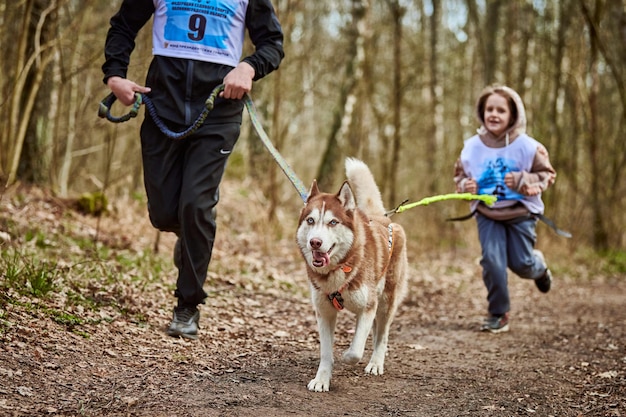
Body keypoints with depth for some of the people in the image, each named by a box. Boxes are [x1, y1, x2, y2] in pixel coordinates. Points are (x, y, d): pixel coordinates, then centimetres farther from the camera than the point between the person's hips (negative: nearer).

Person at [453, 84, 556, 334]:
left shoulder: (526, 145, -12)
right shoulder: (472, 146, -5)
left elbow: (546, 174, -5)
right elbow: (460, 175, 9)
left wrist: (523, 181, -22)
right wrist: (465, 185, -13)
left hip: (521, 212, -1)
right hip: (487, 213, 1)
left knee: (522, 264, 2)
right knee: (492, 260, -12)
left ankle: (539, 266, 43)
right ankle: (498, 314, 4)